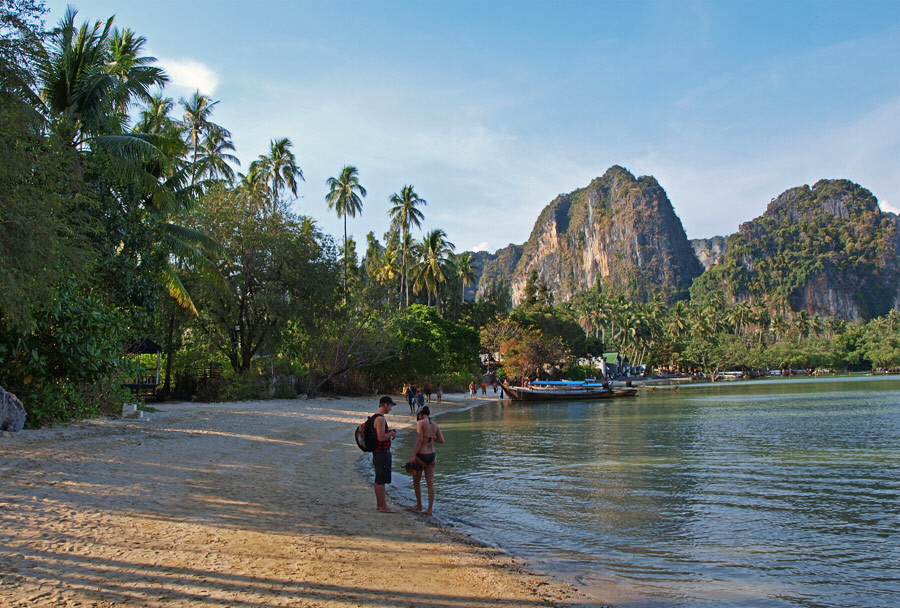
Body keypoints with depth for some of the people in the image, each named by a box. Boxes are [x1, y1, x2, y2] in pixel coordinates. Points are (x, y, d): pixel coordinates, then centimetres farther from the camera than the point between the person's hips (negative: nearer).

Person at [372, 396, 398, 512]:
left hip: (379, 452, 11)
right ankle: (383, 506, 3)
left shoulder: (377, 417, 14)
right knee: (381, 480, -3)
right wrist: (391, 433, -11)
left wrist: (390, 432, 13)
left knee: (379, 480, 16)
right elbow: (381, 437, -27)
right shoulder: (380, 418, -20)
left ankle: (379, 503, 24)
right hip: (382, 453, -11)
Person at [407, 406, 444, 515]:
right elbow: (441, 440, 6)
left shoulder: (420, 423, -9)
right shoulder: (435, 425, 8)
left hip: (421, 456, -5)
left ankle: (419, 505, 26)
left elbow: (419, 440, -16)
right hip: (431, 456, 5)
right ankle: (430, 509, 5)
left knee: (416, 481, 16)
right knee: (430, 483, 7)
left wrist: (413, 456, -16)